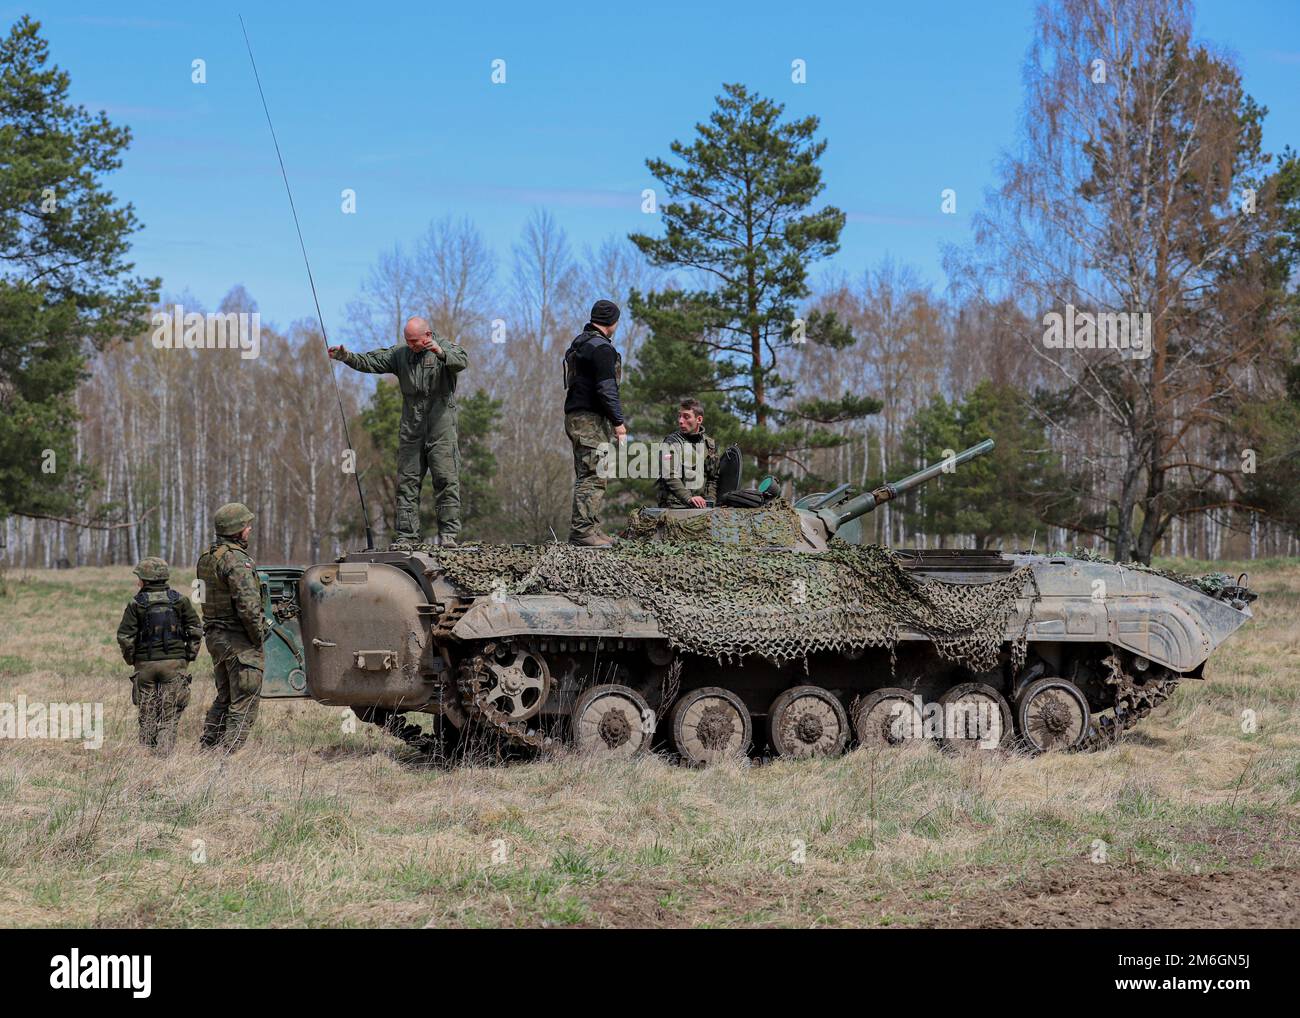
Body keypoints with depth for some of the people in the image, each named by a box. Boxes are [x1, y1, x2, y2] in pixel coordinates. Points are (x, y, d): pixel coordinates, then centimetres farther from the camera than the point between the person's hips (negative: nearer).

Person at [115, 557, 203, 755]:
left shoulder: (136, 604, -3)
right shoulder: (180, 600, 1)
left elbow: (124, 637, -6)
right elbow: (196, 629, 0)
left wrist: (130, 659, 8)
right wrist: (189, 656, 8)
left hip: (145, 664, 0)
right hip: (174, 664, 0)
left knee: (147, 715, 9)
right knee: (170, 715, 2)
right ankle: (164, 752, -9)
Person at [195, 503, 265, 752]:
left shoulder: (207, 556, 11)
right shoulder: (236, 559, -18)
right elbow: (248, 604, -24)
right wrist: (258, 636, -12)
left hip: (215, 636, 9)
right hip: (239, 639, -9)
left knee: (224, 698, 20)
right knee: (244, 702, -4)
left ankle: (207, 748, 23)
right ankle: (229, 753, -7)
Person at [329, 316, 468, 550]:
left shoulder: (446, 349, 0)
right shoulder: (400, 353, 13)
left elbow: (461, 362, -21)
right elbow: (371, 362, 9)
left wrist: (441, 353, -39)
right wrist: (347, 357, -7)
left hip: (441, 428, -4)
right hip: (410, 430, 4)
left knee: (446, 480, -7)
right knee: (407, 482, 2)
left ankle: (448, 534, -4)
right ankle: (408, 536, 3)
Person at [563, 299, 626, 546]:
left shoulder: (579, 343, 19)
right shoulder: (601, 348, -13)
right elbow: (607, 389, -19)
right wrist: (618, 422, -15)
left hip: (575, 416, 10)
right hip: (592, 419, -10)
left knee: (586, 476, 13)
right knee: (593, 477, -12)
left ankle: (589, 528, 15)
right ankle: (583, 530, -17)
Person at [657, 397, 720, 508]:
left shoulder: (710, 444, 16)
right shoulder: (672, 442, 1)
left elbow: (713, 478, 23)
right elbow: (670, 477, -11)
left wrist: (710, 501, 6)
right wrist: (689, 498, -23)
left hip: (700, 507, 4)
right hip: (675, 506, -4)